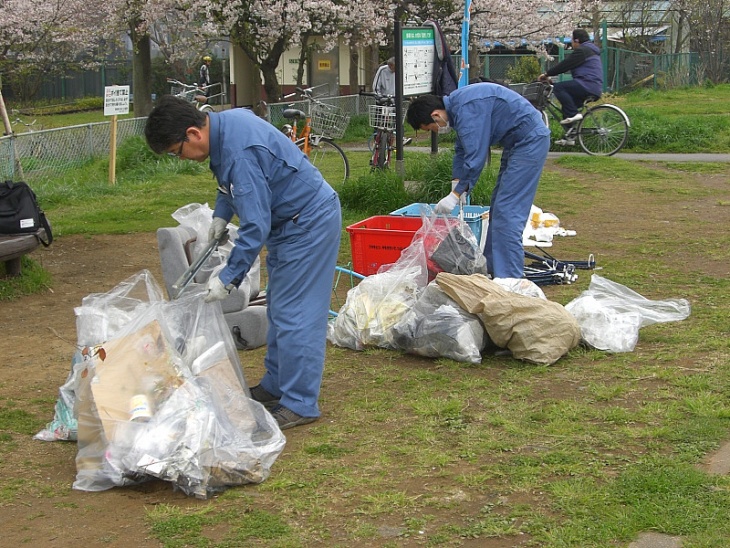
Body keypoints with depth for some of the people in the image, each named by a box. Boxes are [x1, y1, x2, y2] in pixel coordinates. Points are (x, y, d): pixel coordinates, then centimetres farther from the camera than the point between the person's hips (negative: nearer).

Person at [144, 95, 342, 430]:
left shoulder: (239, 151, -30)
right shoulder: (224, 123, 1)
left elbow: (255, 225, -29)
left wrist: (228, 278, -24)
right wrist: (221, 214, 11)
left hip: (308, 223, -11)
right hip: (289, 222, 11)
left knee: (294, 313, -8)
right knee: (279, 309, 18)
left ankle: (299, 405, -1)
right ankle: (276, 384, 29)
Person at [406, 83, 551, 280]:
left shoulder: (468, 109, -24)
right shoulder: (456, 103, 8)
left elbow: (476, 156, -26)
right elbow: (462, 150, 17)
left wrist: (456, 195, -20)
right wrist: (457, 184, 8)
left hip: (529, 141, -11)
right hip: (517, 142, 11)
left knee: (506, 211, -12)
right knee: (498, 208, 15)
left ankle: (508, 277, -11)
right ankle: (492, 267, 23)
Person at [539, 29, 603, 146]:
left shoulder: (582, 51, -7)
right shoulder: (590, 50, 27)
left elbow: (565, 65, -9)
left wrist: (547, 74, -1)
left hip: (588, 85, -11)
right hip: (595, 88, 11)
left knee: (558, 87, -16)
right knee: (567, 105, 18)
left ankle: (573, 114, -19)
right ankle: (569, 137, 16)